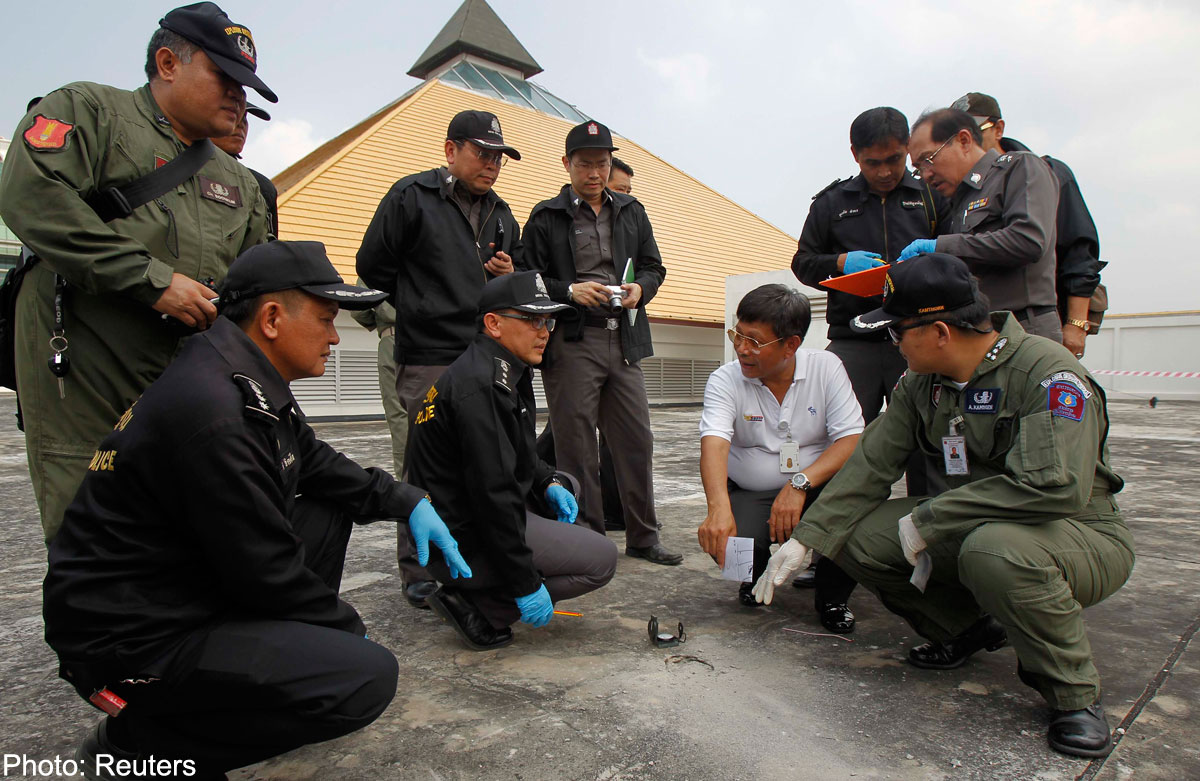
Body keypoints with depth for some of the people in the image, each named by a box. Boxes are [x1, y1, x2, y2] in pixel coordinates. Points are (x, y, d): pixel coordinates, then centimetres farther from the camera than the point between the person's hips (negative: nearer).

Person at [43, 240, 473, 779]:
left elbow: (314, 463, 16)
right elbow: (264, 569, -22)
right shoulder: (211, 410, -28)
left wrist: (407, 502, 5)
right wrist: (348, 627, -6)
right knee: (367, 678, -20)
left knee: (330, 511, 11)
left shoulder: (251, 382, 2)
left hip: (195, 583, 10)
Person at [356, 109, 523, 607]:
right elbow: (373, 265, 2)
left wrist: (510, 275, 5)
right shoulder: (411, 196, 1)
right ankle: (418, 573, 9)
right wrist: (419, 310, 4)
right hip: (429, 360, -6)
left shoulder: (500, 214, 20)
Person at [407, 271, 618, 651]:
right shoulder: (480, 386, -23)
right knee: (601, 559, -7)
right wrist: (526, 585, -21)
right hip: (466, 538, -10)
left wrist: (549, 483, 3)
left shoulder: (503, 373, 9)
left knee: (565, 485, 24)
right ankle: (476, 604, -6)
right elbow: (492, 494, -26)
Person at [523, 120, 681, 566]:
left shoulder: (631, 212, 18)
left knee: (636, 440, 6)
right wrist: (570, 290, -15)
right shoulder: (546, 217, 5)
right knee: (576, 446, 1)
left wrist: (640, 288, -1)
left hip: (624, 342, 4)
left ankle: (642, 536, 19)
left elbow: (653, 267, 21)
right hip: (570, 344, -4)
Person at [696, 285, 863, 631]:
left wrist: (800, 483, -29)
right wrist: (718, 507, -45)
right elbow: (714, 443, -27)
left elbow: (853, 440, -15)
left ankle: (833, 594, -2)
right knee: (721, 538, -30)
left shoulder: (826, 367, -8)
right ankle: (757, 573, 11)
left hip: (817, 487, 1)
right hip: (749, 496, 0)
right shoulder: (725, 380, -10)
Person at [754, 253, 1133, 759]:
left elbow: (1058, 486, -34)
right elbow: (870, 466, -2)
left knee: (995, 549, -39)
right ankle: (969, 626, 12)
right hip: (972, 528, 6)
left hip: (1084, 536, -6)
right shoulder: (921, 384, -1)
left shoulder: (1048, 372, -22)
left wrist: (927, 520, -27)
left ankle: (1074, 694, -9)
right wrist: (806, 539, -9)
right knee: (858, 533, -10)